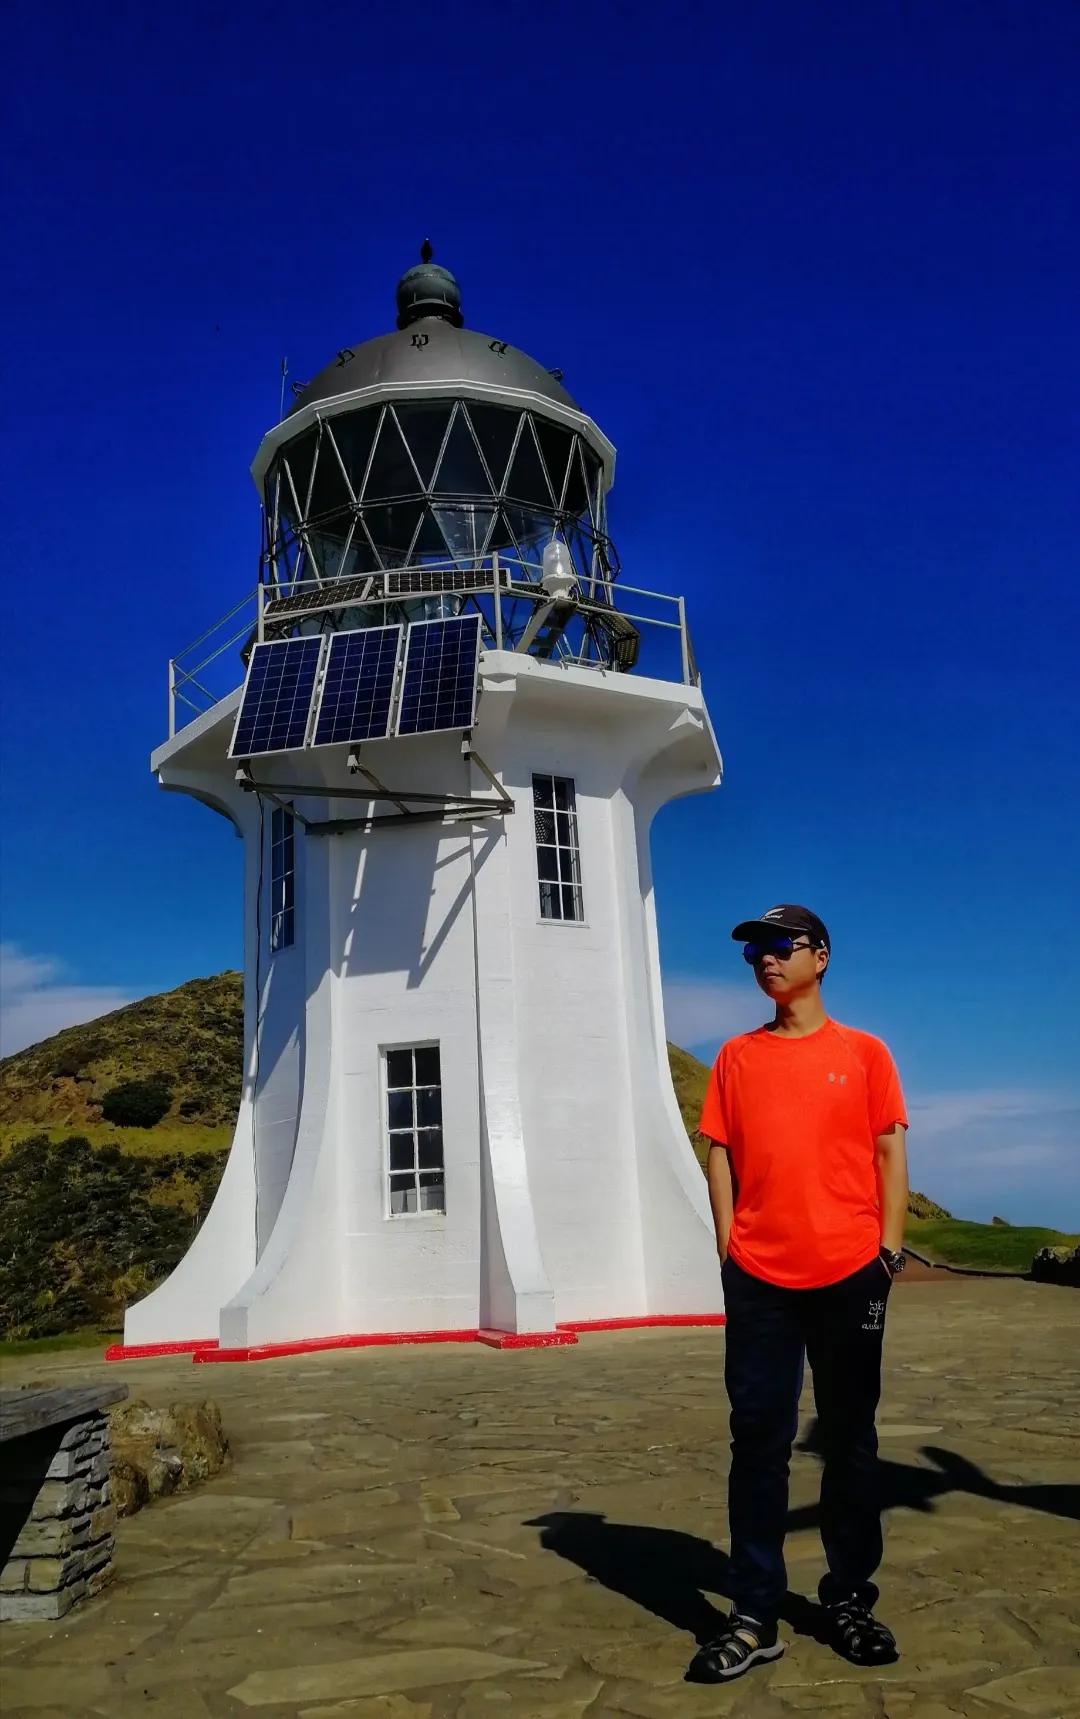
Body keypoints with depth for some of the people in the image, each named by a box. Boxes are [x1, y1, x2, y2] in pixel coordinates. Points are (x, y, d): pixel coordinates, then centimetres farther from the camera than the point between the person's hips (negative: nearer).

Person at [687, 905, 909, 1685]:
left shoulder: (863, 1052, 5)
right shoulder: (737, 1057, 9)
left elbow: (890, 1153, 4)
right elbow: (722, 1157, 8)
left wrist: (890, 1250, -4)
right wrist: (728, 1249, 1)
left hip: (849, 1273, 0)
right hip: (760, 1278, 1)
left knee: (850, 1440, 10)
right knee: (759, 1442, 1)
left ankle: (851, 1601, 23)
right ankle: (755, 1618, 8)